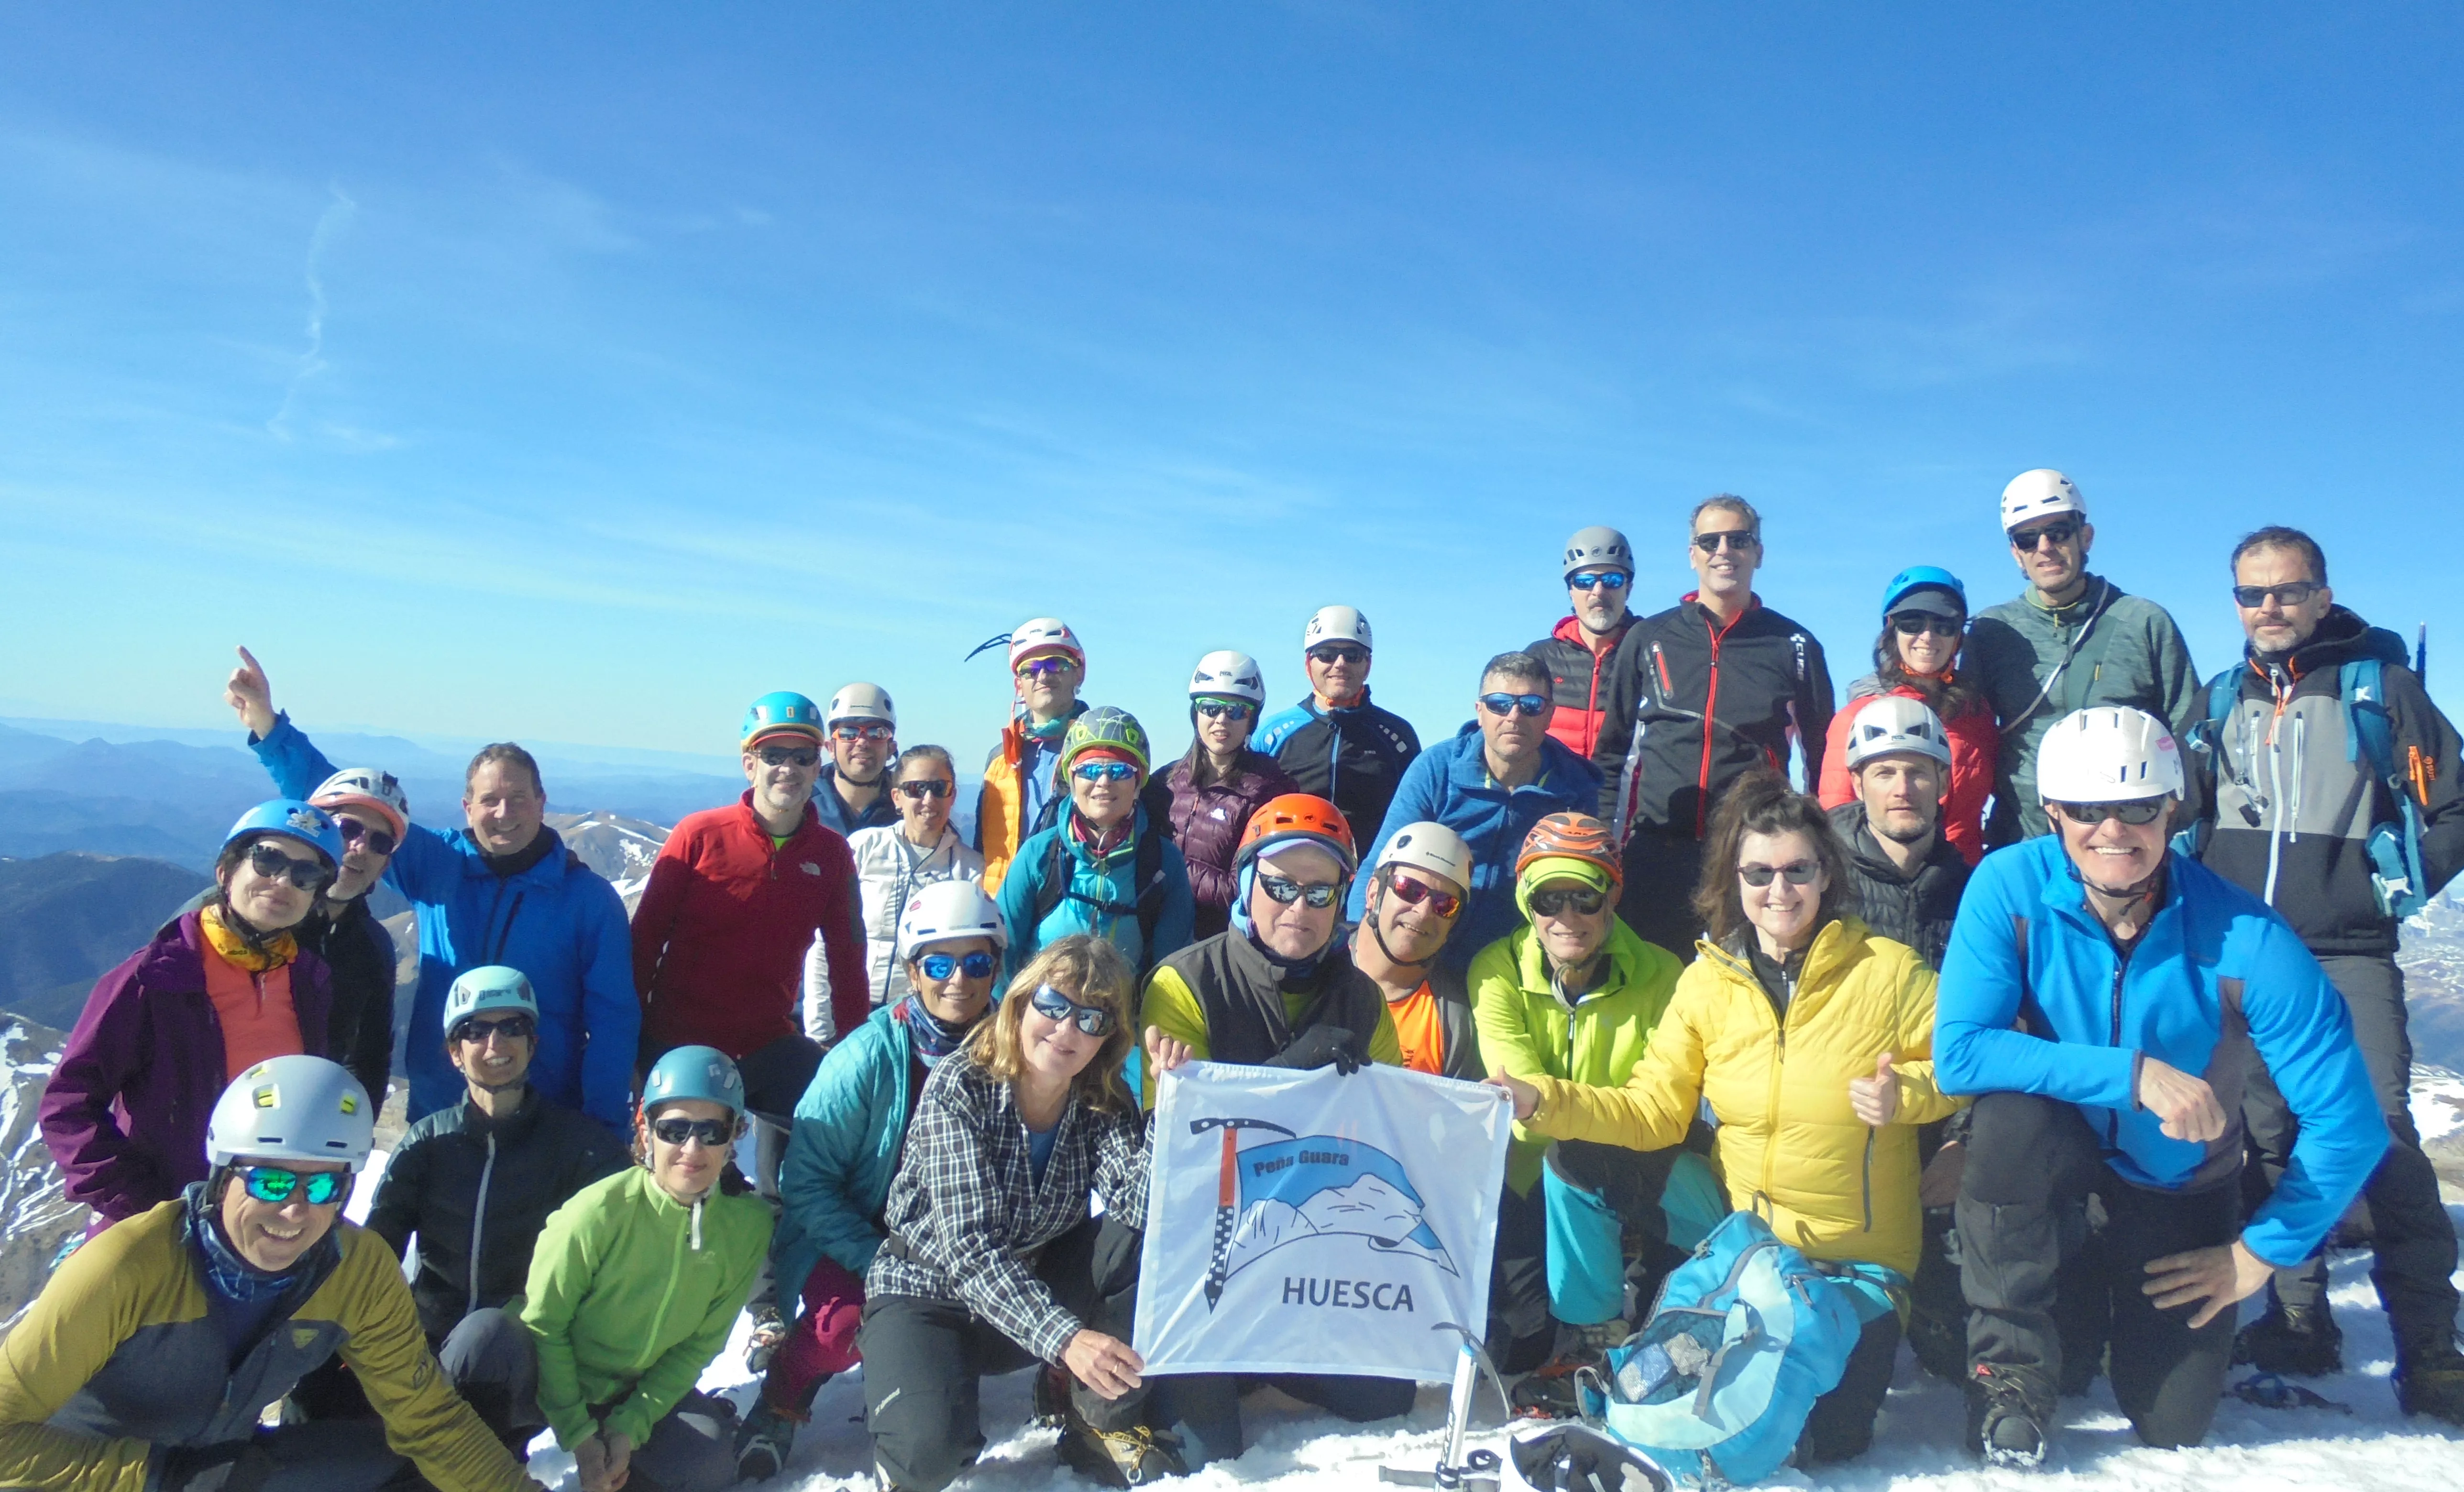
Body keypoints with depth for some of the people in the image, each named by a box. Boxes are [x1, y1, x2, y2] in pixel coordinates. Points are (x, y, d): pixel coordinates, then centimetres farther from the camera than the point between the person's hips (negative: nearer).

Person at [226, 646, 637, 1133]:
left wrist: (603, 1136, -13)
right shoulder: (436, 865, 2)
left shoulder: (590, 898, -6)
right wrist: (266, 725, -3)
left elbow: (614, 1021, -7)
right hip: (434, 1119, 3)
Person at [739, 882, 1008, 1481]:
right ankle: (781, 1405, 5)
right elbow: (805, 1179, -14)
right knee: (845, 1323, -30)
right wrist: (879, 1262, -21)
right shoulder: (870, 1055, -18)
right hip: (858, 1236, -3)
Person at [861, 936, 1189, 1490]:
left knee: (1145, 1242, -22)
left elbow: (1143, 1208, -25)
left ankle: (1105, 1423, -4)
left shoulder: (1104, 1105, -9)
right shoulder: (960, 1086, -22)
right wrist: (1065, 1337, -42)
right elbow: (970, 1251, -30)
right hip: (928, 1293, -4)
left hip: (1036, 1286, 4)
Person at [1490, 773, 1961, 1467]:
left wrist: (1905, 1093, -23)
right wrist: (1543, 1102, -14)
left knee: (1823, 1432, -5)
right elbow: (1652, 1111, -2)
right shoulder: (1707, 982, -2)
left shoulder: (1888, 971, -10)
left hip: (1860, 1256, -2)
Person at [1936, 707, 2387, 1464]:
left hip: (2181, 1180, 1)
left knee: (2172, 1426, 0)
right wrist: (2132, 1074, -36)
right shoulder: (2009, 886, -25)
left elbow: (2349, 1127, -17)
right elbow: (1959, 1053, -29)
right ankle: (2013, 1366, -12)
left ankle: (2122, 1276, 34)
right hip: (2065, 1141, -1)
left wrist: (2259, 1255, -10)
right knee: (2009, 1116, -36)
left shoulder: (2249, 943, -26)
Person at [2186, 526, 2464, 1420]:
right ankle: (2298, 1322, 16)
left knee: (2381, 1132, -12)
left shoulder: (2380, 686, 3)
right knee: (2266, 1135, 6)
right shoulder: (2220, 702, 13)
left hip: (2348, 957, -4)